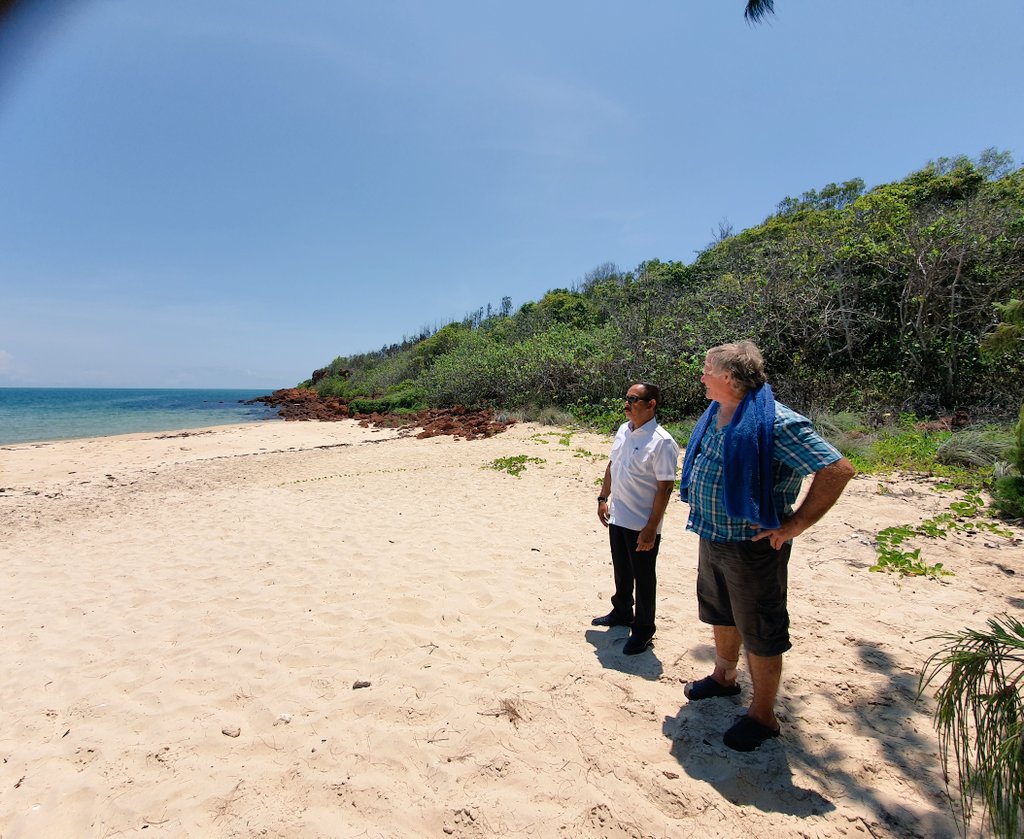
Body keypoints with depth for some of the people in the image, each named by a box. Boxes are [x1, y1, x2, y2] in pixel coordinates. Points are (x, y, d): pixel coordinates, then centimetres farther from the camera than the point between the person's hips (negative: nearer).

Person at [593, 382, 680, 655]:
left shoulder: (661, 442, -20)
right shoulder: (623, 431, 4)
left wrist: (651, 528, -20)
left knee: (643, 579, 10)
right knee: (622, 572, 24)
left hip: (642, 525, -7)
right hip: (617, 518, 7)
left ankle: (643, 629, 28)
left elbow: (665, 487, -20)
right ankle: (621, 613, 45)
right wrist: (603, 498, 13)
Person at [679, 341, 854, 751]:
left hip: (752, 546, -8)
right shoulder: (713, 417, 3)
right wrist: (704, 513, 12)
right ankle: (724, 677, 49)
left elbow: (838, 470, -25)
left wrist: (793, 525, -22)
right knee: (720, 615, 25)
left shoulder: (776, 423, -23)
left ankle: (762, 716, 29)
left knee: (759, 633, 9)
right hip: (711, 538, 8)